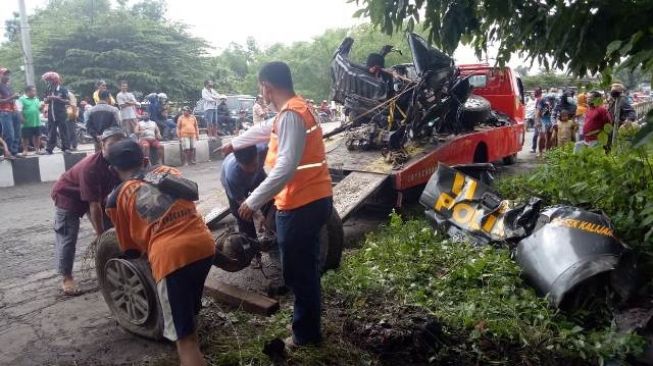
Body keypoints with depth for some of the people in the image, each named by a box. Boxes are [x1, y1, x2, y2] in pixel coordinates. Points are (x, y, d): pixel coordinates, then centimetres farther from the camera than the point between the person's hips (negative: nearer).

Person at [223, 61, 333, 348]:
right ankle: (307, 326, 38)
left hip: (300, 204, -10)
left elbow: (286, 167, -27)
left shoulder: (290, 115, -18)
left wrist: (254, 200, -23)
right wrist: (234, 143, 43)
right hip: (313, 199, 10)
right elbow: (264, 130, 31)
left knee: (298, 272, 4)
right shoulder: (297, 108, 14)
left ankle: (306, 333, 20)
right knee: (304, 268, 22)